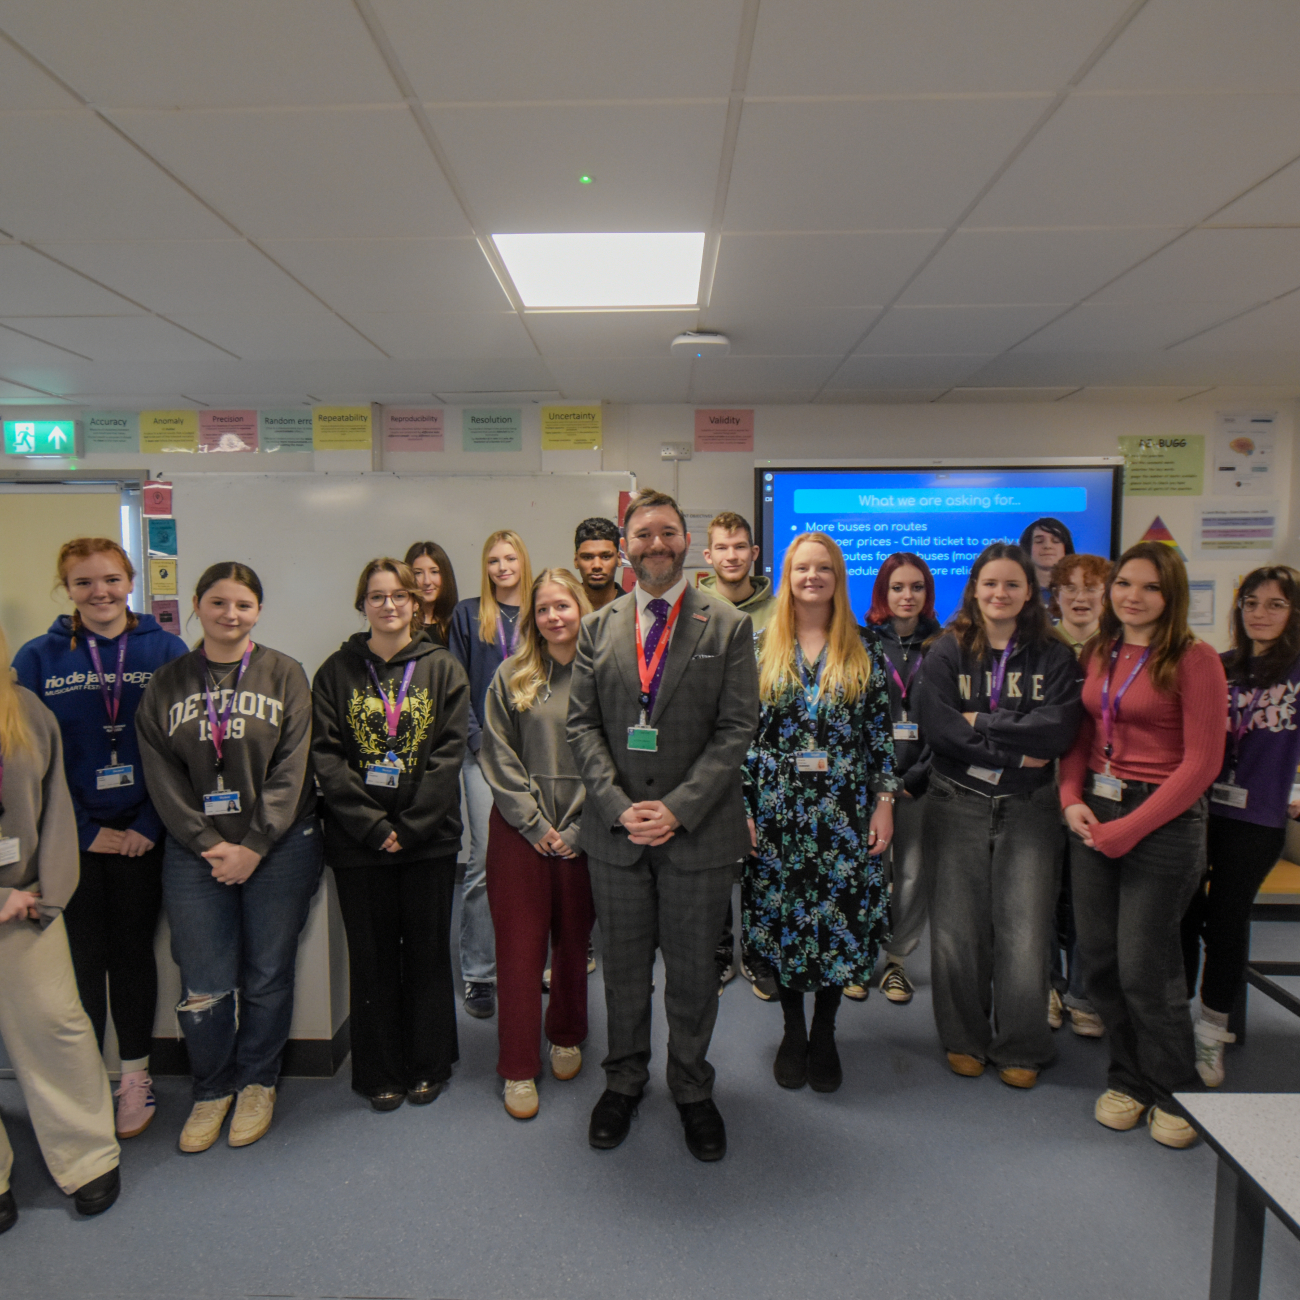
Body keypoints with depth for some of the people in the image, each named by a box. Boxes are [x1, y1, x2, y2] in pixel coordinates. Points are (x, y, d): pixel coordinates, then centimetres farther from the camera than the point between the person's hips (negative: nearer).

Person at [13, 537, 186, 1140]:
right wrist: (85, 832, -8)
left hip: (141, 835, 0)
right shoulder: (38, 658, 1)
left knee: (133, 953, 10)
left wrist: (149, 825, -11)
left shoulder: (166, 651, -2)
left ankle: (135, 1077, 26)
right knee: (81, 959, 7)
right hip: (70, 837, 1)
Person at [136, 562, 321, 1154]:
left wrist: (253, 846, -12)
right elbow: (161, 773, 2)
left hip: (278, 849, -1)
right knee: (204, 985, 5)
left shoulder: (285, 675, 0)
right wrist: (206, 843, -9)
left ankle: (257, 1083, 31)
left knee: (267, 976, 8)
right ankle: (211, 1089, 30)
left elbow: (290, 768, -5)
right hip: (194, 852, 1)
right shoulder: (167, 682, 6)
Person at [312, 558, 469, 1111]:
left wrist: (408, 827, -12)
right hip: (357, 839, 0)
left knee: (428, 952, 10)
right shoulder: (336, 672, 4)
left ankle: (428, 1066, 28)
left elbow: (448, 754, -4)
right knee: (372, 957, 10)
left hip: (429, 838, 0)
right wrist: (372, 827, -13)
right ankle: (380, 1073, 27)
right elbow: (326, 756, -4)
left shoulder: (444, 668, 2)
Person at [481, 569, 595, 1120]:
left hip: (582, 832, 0)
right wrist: (534, 823, -7)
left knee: (574, 940, 14)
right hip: (519, 831, 0)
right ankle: (518, 1068, 19)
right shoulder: (511, 676, 1)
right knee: (520, 945, 5)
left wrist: (577, 828, -9)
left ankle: (566, 1038, 37)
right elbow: (498, 755, 0)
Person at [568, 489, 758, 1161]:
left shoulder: (729, 626, -1)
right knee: (623, 965, 16)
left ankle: (692, 1091, 35)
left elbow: (737, 729, -7)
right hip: (616, 828, 2)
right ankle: (623, 1081, 39)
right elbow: (581, 724, 2)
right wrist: (617, 805, -11)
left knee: (693, 968, 12)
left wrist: (678, 808, -15)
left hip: (697, 829, -2)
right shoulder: (597, 627, 6)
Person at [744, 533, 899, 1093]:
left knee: (840, 916, 6)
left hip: (844, 810, 0)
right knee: (780, 915, 8)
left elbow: (881, 733, 4)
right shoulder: (760, 648, 2)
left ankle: (824, 1033, 27)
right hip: (776, 809, 0)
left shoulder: (863, 652, 3)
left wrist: (884, 801, -1)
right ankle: (792, 1030, 29)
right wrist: (740, 805, -4)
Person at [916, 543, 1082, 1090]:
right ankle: (965, 1040, 25)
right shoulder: (948, 651, 2)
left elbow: (1059, 731, -10)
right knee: (958, 929, 4)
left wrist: (981, 723, -12)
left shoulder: (1053, 656, 5)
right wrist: (1016, 752, -13)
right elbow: (936, 726, -11)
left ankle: (1020, 1049, 22)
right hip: (959, 804, 0)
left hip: (1028, 808, 1)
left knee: (1024, 931, 1)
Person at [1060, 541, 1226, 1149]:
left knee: (1144, 967, 2)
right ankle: (1128, 1078, 31)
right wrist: (1072, 800, -3)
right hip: (1095, 813, 6)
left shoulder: (1194, 659, -10)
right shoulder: (1097, 654, 9)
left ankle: (1174, 1093, 27)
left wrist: (1129, 827, -13)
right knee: (1098, 959, 10)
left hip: (1163, 819, -5)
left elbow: (1202, 761, -12)